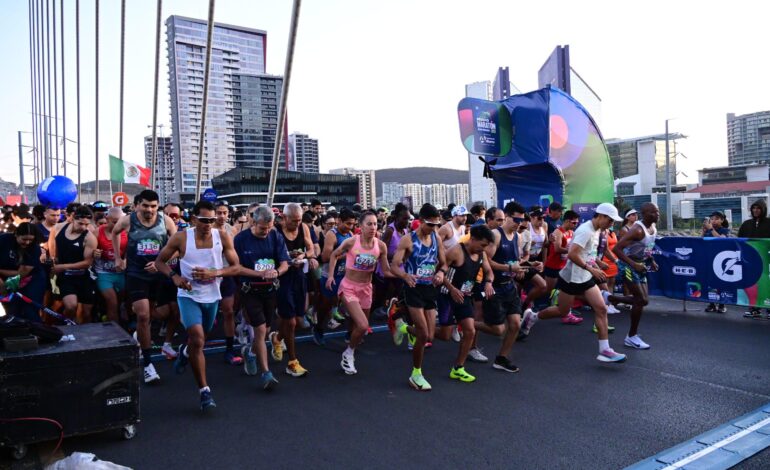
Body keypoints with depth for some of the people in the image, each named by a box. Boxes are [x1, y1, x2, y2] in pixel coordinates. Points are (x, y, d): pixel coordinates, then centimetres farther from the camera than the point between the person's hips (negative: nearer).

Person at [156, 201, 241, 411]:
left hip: (212, 296, 3)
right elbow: (159, 261, -1)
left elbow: (236, 267, -6)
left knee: (199, 339, 24)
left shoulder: (223, 237, -9)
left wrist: (214, 273, -23)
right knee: (197, 339, -20)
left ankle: (185, 352, 62)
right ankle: (204, 390, -7)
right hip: (189, 295, -3)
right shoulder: (180, 238, -12)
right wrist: (174, 276, -20)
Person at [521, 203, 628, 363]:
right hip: (571, 278, -8)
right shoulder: (585, 231, -21)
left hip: (586, 278, 8)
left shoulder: (596, 231, 8)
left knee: (601, 309, -3)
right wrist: (591, 269, -25)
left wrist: (595, 263, 12)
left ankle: (604, 350, 0)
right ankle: (532, 316, 30)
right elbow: (572, 254, -30)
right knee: (562, 312, 6)